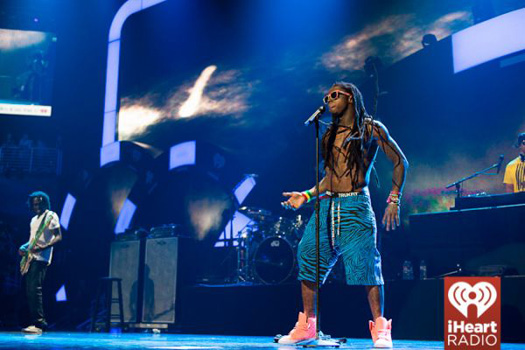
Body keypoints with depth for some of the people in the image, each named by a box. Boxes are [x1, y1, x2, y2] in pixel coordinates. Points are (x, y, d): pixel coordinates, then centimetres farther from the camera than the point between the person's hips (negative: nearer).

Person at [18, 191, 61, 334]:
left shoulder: (51, 216, -3)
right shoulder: (34, 219, 23)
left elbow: (58, 237, -11)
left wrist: (43, 247, -24)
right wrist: (24, 247, 10)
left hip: (41, 258, -9)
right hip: (31, 258, 9)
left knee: (34, 289, -17)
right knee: (29, 290, 5)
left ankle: (38, 324, -19)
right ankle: (40, 322, 9)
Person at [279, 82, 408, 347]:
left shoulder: (371, 129, 3)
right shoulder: (330, 134, 18)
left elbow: (400, 163, 4)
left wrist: (394, 200, -4)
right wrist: (306, 196, 13)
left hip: (355, 206, -6)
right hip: (326, 207, 6)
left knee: (365, 265, -11)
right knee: (307, 260, 1)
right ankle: (306, 326, 12)